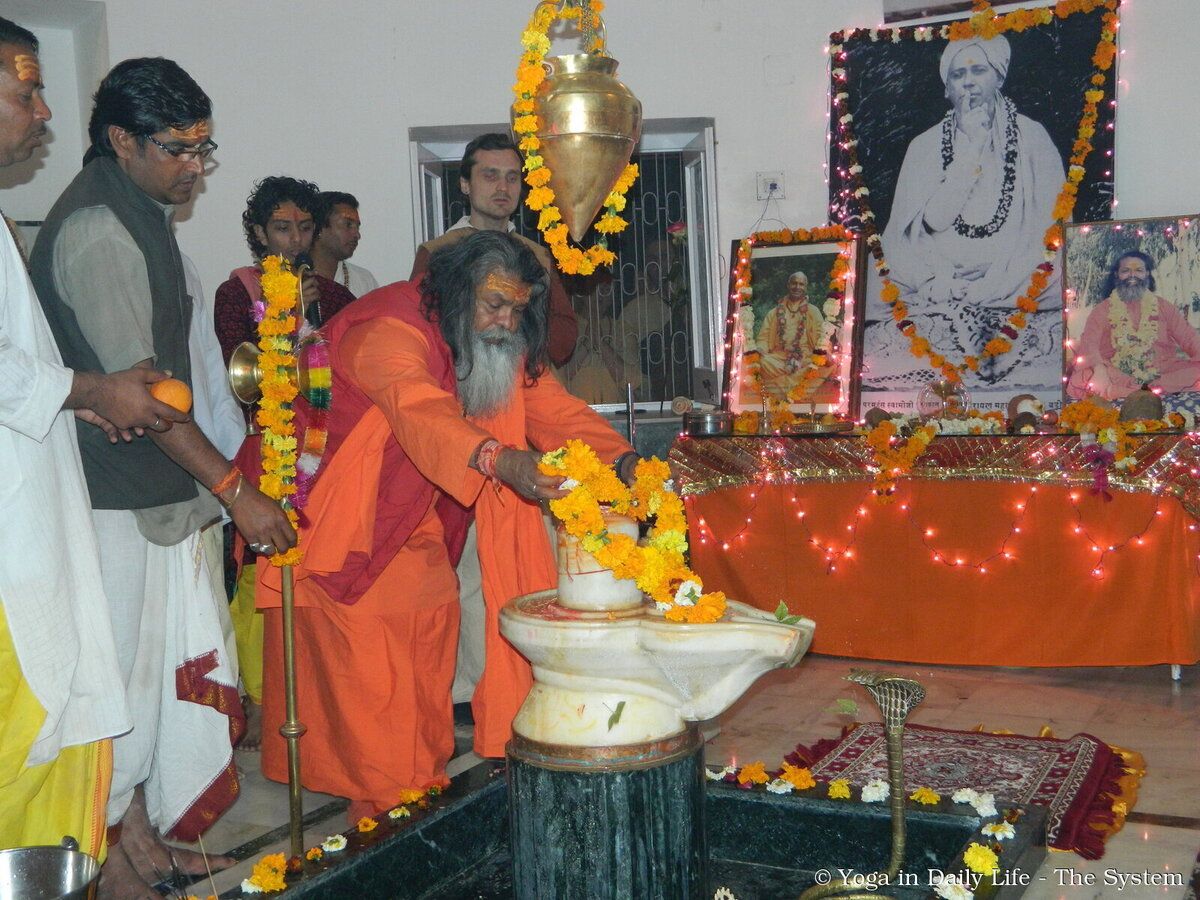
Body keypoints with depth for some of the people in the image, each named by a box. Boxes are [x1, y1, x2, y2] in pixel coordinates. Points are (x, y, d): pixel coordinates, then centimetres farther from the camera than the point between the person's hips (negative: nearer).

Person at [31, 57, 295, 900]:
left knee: (187, 665, 14)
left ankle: (152, 829, 28)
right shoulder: (96, 231, -17)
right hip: (117, 501, -10)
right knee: (121, 672, 2)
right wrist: (235, 488, -20)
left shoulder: (140, 214, 14)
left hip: (164, 489, 10)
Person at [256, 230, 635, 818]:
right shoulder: (389, 333, -29)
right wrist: (502, 460, -63)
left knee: (432, 623, 6)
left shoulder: (504, 347, -3)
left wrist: (622, 460, -28)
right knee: (363, 652, -6)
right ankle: (376, 799, 6)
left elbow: (553, 408, -10)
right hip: (345, 515, -7)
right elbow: (421, 414, -46)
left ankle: (424, 780, 20)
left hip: (416, 519, 8)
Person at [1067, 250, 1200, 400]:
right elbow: (1089, 343, -3)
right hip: (1116, 375, -2)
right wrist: (1098, 368, -25)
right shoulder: (1102, 310, 12)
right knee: (1083, 379, -35)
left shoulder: (1163, 307, 19)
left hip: (1162, 372, 2)